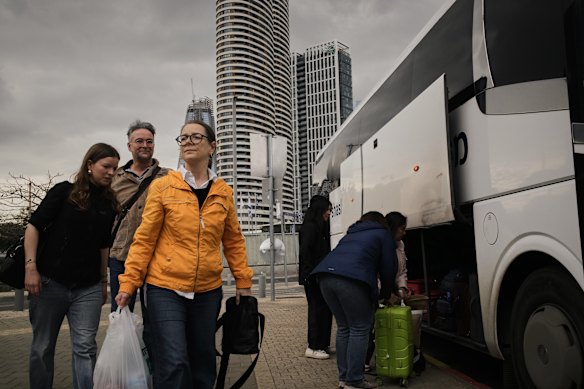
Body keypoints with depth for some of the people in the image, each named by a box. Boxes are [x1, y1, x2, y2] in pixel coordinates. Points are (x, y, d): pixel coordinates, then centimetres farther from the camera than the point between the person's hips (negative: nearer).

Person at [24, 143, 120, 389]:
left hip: (88, 288, 2)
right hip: (50, 282, -2)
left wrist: (104, 281, 15)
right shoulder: (65, 191, -2)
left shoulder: (110, 203, 7)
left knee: (85, 348, -2)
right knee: (42, 348, 10)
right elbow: (34, 227, -4)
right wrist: (30, 267, -13)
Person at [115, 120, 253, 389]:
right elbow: (144, 239, -3)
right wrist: (128, 283, -6)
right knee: (174, 364, -9)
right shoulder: (162, 187, -3)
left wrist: (243, 282, 10)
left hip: (208, 291, 3)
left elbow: (233, 241, 12)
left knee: (203, 361, 13)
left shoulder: (224, 192, 6)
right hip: (166, 288, -3)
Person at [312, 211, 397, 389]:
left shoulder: (351, 234, 37)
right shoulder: (383, 235, 21)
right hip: (351, 279, -6)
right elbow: (388, 268, 14)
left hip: (326, 275, 7)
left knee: (343, 328, 17)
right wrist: (385, 294, 31)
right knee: (359, 330, 4)